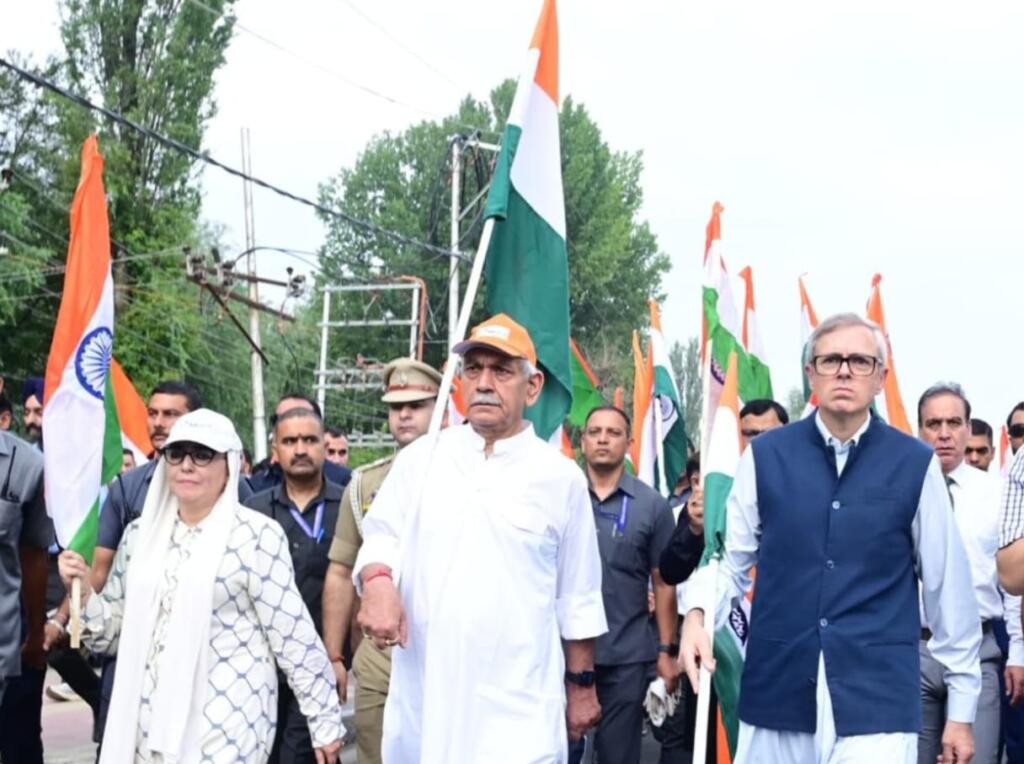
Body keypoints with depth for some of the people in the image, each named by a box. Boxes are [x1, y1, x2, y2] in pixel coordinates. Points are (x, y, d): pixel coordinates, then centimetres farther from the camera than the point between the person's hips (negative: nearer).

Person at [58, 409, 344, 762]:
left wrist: (325, 719, -5)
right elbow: (115, 631, 15)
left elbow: (293, 635, -7)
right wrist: (83, 590, -3)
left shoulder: (256, 535, -7)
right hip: (149, 720, 5)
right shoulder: (140, 534, 9)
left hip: (227, 724, -5)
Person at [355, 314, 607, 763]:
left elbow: (578, 599, 8)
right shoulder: (421, 458, 7)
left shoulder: (560, 476, 2)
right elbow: (382, 536, 8)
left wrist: (582, 684, 11)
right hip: (424, 690, 2)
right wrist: (377, 581, -14)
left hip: (517, 701, -2)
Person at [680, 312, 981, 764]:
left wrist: (961, 707, 8)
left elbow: (948, 586, 6)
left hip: (878, 693, -1)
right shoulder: (764, 456, 4)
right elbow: (730, 559, 9)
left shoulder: (915, 464, 1)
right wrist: (698, 615, -12)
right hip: (776, 688, 2)